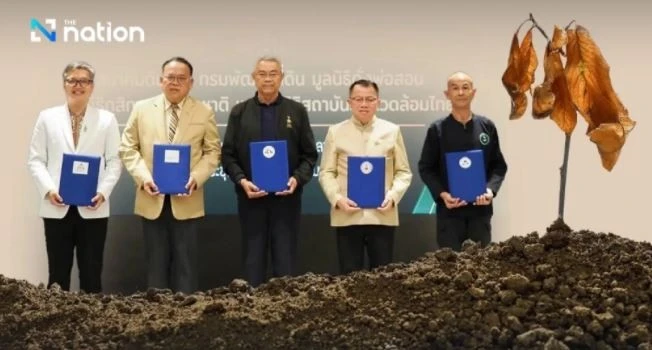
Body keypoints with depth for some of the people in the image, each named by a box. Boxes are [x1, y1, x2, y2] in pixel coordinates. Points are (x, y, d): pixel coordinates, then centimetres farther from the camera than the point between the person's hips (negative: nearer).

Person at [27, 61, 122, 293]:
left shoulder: (106, 119, 7)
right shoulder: (47, 117, 8)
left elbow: (114, 161, 2)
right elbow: (36, 160, 4)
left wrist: (103, 192, -12)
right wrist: (48, 190, -11)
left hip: (93, 209, 0)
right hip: (57, 208, 0)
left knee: (91, 273, 5)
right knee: (58, 273, 6)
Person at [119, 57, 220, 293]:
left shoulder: (204, 113, 3)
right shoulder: (142, 109, 5)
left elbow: (212, 152, 2)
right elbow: (128, 148, 5)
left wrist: (196, 178, -14)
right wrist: (143, 177, -10)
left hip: (186, 200, -1)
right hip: (152, 198, 1)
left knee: (185, 262, 3)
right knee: (156, 262, 8)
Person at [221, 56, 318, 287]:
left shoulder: (297, 111, 6)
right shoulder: (239, 112, 6)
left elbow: (310, 155, 5)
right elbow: (228, 155, 4)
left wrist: (297, 178, -13)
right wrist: (241, 180, -12)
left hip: (286, 197, 0)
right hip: (251, 196, 1)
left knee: (285, 260, 2)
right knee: (253, 260, 5)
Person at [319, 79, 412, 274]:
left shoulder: (392, 131, 8)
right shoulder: (336, 132, 7)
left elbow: (403, 171, 8)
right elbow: (326, 172, 5)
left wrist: (393, 196, -9)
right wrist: (337, 198, -11)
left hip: (382, 215, 1)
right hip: (347, 216, 0)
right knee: (350, 275, 3)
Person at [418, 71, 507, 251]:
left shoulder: (487, 126, 5)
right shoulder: (437, 129, 0)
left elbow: (499, 165, 8)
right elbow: (426, 168, 1)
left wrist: (490, 190, -10)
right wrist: (442, 194, -13)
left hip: (480, 208, 2)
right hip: (449, 210, -2)